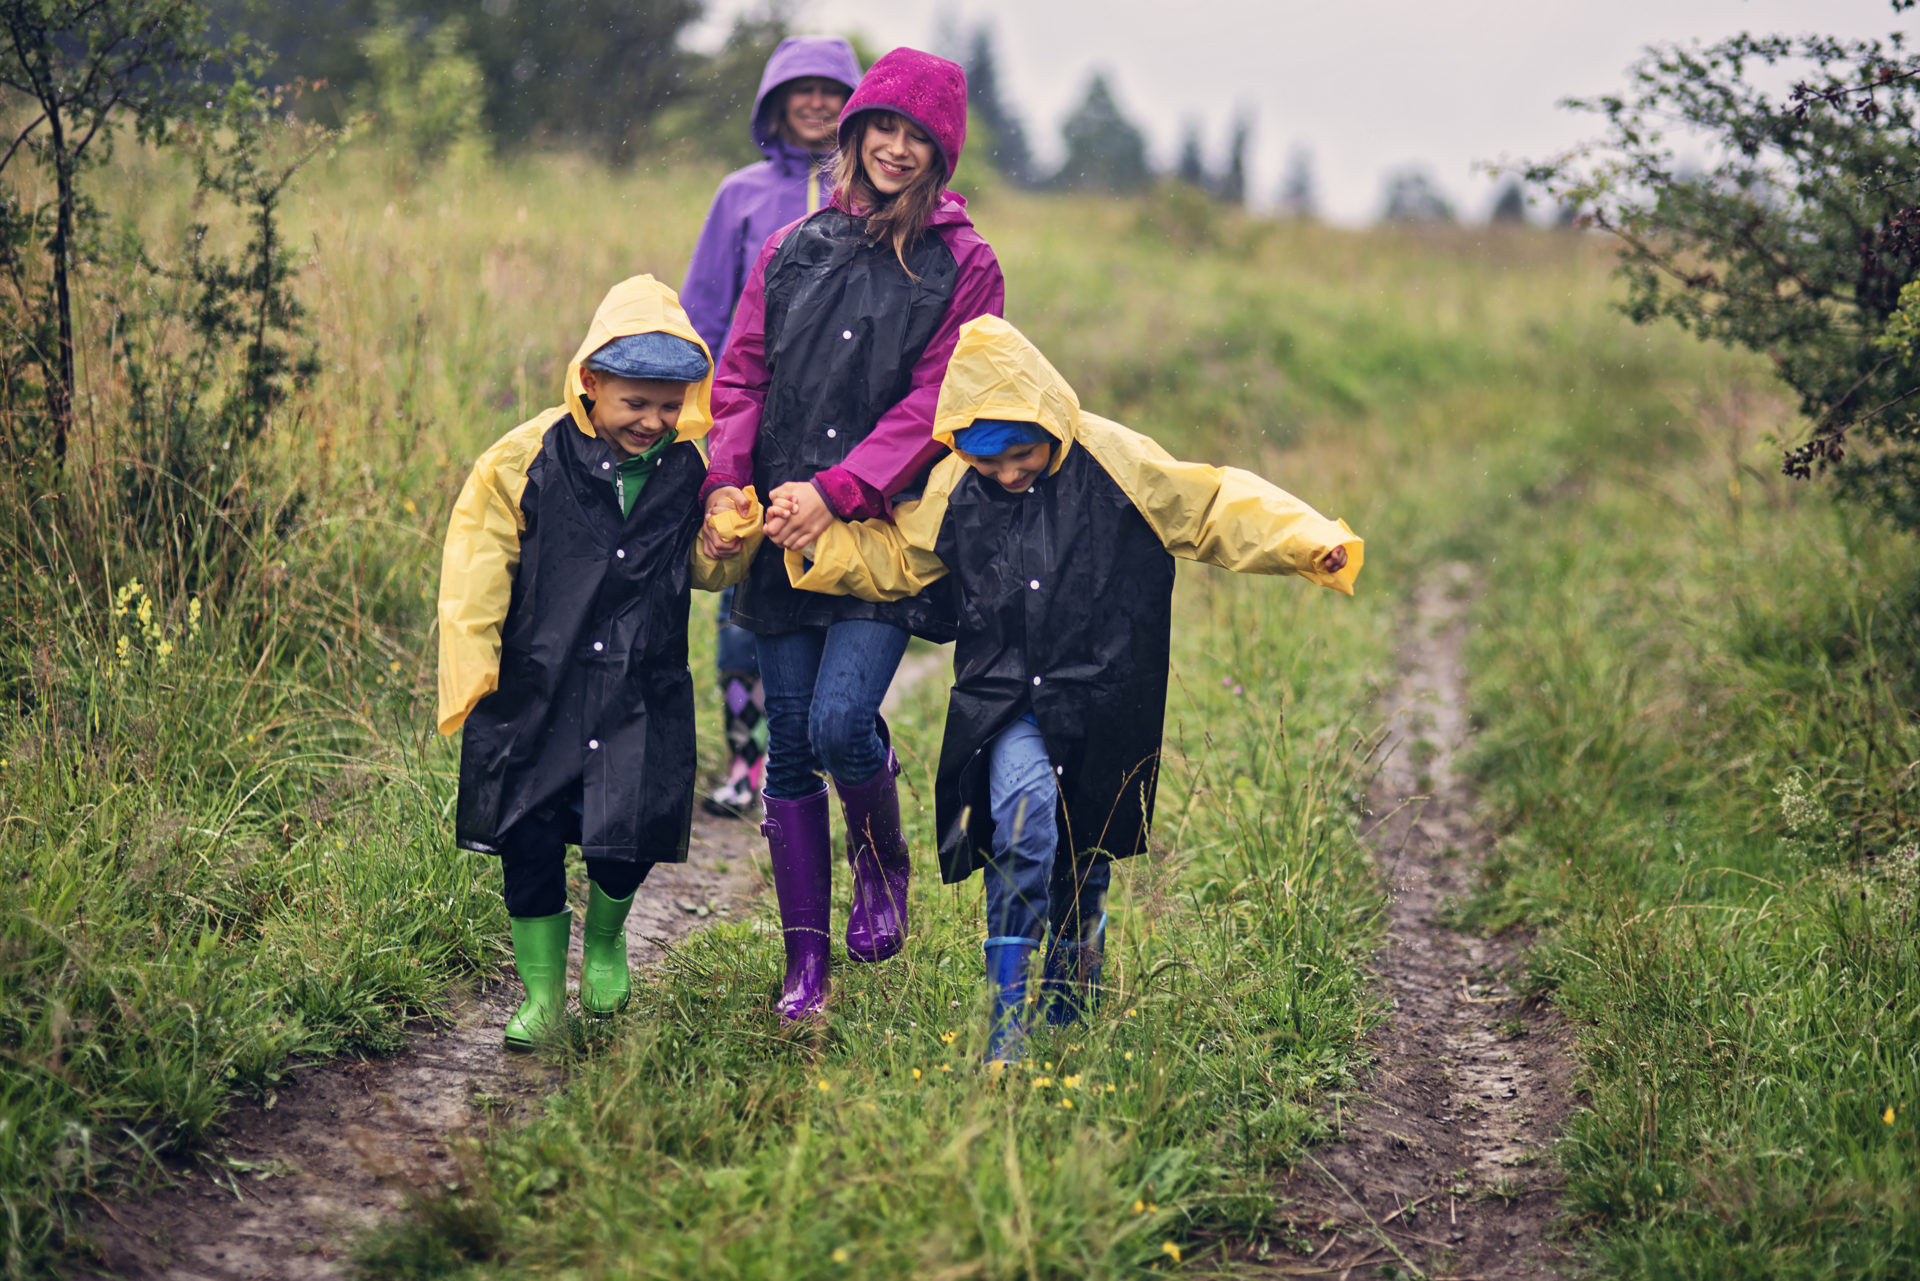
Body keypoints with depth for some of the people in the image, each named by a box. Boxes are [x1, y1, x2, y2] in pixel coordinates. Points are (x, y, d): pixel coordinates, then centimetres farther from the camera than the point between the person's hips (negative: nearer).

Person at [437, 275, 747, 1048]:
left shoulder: (691, 468, 0)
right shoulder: (528, 461, -8)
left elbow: (704, 571, 15)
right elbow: (475, 576, -2)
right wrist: (471, 685, -5)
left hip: (643, 695, 1)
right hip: (536, 689, -1)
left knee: (627, 839, -6)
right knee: (530, 841, 1)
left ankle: (605, 939, 29)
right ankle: (542, 995, 19)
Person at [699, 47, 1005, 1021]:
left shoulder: (962, 267, 2)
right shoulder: (793, 249, 12)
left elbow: (935, 405, -6)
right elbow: (741, 377, 10)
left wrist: (835, 491, -17)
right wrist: (727, 482, -8)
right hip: (782, 535, 3)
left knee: (840, 721, -19)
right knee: (789, 748, 4)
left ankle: (884, 864, 15)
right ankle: (804, 967, 14)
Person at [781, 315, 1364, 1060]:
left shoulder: (1115, 464, -6)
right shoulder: (955, 488, 1)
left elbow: (1215, 507, -3)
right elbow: (893, 558, 15)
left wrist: (1312, 544, -11)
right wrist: (818, 547, 1)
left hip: (1098, 706, 0)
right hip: (1002, 699, 0)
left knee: (1082, 864, 11)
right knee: (1025, 816, -25)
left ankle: (1066, 1012, 36)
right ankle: (1008, 1020, -21)